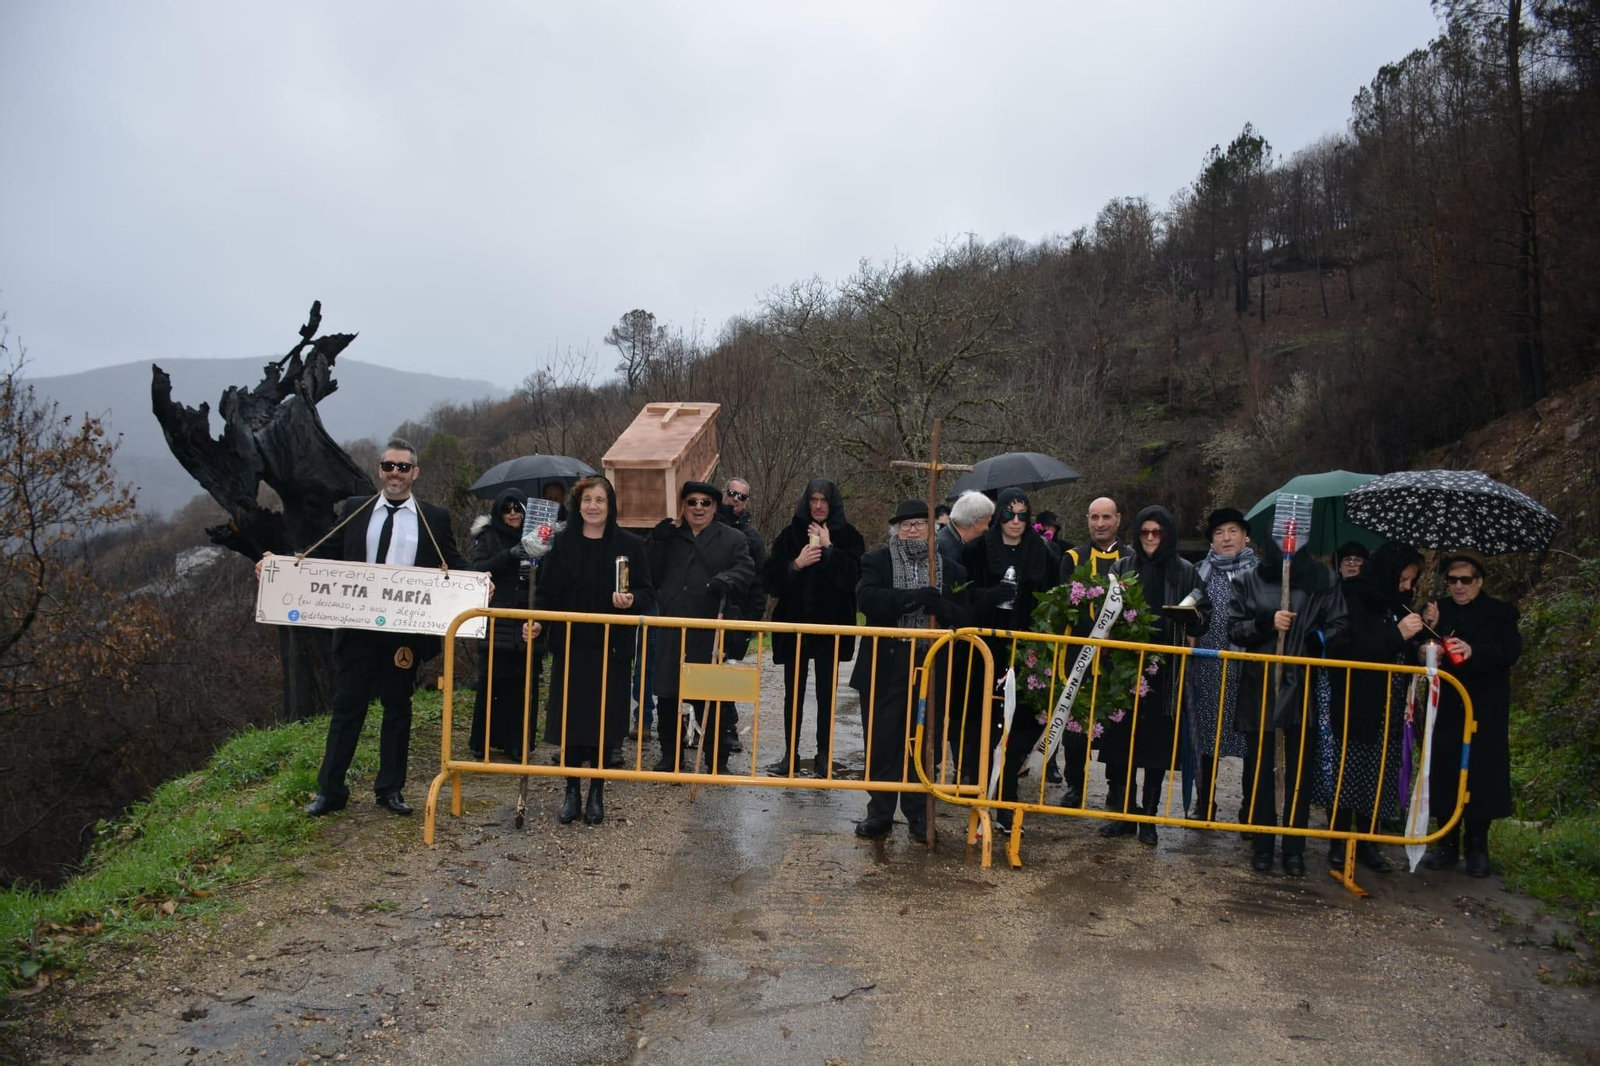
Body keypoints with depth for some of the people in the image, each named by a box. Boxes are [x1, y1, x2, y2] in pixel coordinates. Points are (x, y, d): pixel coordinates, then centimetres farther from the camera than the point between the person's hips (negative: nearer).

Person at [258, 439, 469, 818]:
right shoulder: (355, 509, 7)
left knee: (397, 708, 10)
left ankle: (390, 788, 22)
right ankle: (330, 790, 18)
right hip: (356, 626, 1)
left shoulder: (435, 518, 3)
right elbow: (325, 555, 8)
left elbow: (455, 567, 2)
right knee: (346, 706, 8)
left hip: (404, 630, -1)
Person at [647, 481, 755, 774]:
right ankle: (670, 757, 23)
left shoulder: (732, 539, 8)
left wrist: (727, 580, -25)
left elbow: (746, 570, -4)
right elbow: (648, 572, 9)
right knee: (667, 699, 8)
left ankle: (718, 761, 12)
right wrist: (656, 540, -5)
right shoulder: (668, 536, 16)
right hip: (670, 632, 3)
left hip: (709, 635, -3)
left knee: (709, 701, -1)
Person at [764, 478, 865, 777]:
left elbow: (853, 574, -14)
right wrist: (796, 564, -15)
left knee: (826, 693, 6)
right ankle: (790, 753, 17)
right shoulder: (790, 534, 4)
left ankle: (824, 755, 15)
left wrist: (828, 548, -15)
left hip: (831, 625, -1)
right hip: (794, 623, 1)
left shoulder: (847, 536, 1)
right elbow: (771, 577, 0)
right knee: (793, 692, 7)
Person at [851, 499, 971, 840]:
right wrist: (912, 597, -26)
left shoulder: (950, 570, 8)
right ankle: (879, 812, 20)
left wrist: (941, 607, -18)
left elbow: (965, 618, 4)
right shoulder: (877, 561, 3)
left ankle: (918, 814, 22)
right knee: (881, 744, 6)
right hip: (885, 668, -1)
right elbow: (866, 599, -15)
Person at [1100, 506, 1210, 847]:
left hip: (1164, 671, -1)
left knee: (1157, 743, 2)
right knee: (1121, 742, 1)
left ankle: (1149, 818, 13)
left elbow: (1204, 616, 7)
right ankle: (1124, 813, 13)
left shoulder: (1185, 572, 5)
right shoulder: (1121, 568, 8)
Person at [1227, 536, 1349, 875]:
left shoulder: (1322, 579, 1)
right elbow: (1233, 628, 2)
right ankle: (1261, 845, 18)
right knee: (1259, 768, 7)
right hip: (1259, 687, 1)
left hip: (1305, 687, 0)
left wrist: (1315, 641, -18)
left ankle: (1294, 848, 17)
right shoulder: (1249, 581, 3)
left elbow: (1339, 627, 0)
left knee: (1300, 769, 6)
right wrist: (1266, 623, -15)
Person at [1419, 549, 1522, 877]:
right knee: (1444, 773, 1)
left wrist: (1474, 651, -31)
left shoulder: (1500, 613, 3)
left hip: (1485, 712, -2)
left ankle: (1478, 847, 9)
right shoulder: (1436, 611, 11)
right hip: (1445, 710, 2)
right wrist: (1429, 629, -15)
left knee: (1481, 776, -1)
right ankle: (1446, 842, 11)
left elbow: (1510, 652, -13)